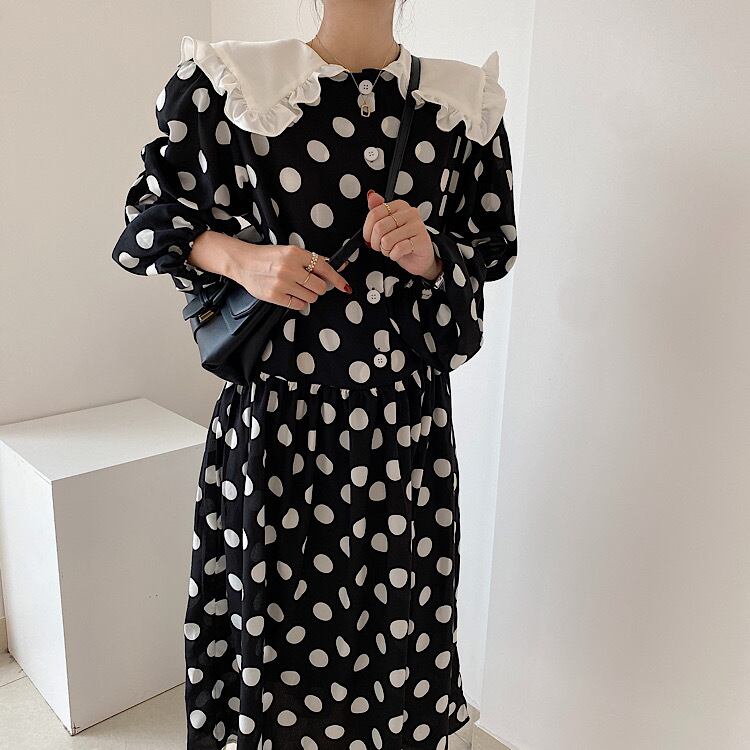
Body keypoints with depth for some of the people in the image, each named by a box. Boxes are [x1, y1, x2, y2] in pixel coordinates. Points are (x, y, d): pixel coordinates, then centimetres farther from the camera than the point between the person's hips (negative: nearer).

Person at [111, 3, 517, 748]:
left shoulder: (466, 98, 3)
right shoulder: (228, 80, -2)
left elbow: (495, 240, 12)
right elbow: (150, 212, 6)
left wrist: (431, 254, -10)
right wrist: (239, 258, -13)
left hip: (407, 410, 2)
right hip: (278, 403, -1)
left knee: (396, 616, 11)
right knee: (278, 600, 10)